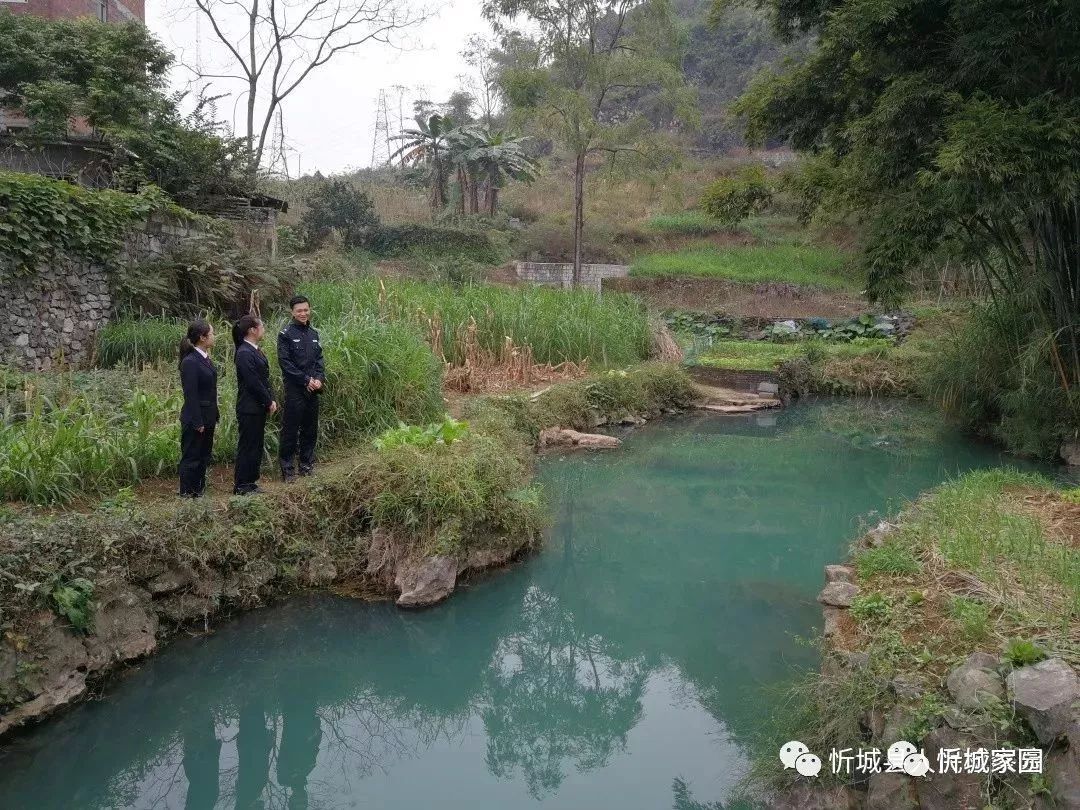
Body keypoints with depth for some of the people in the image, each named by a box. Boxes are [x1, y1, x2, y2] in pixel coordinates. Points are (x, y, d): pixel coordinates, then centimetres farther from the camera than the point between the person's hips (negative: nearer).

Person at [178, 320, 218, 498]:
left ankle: (198, 492, 26)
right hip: (195, 420, -9)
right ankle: (187, 495, 12)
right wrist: (197, 422, -19)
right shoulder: (190, 362, -18)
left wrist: (214, 417, 14)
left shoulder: (205, 358, 10)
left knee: (204, 457, 16)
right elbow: (191, 395, -19)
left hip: (207, 418, 9)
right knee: (191, 458, 2)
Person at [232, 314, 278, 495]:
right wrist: (269, 402, -12)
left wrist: (271, 400, 5)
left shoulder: (255, 350, 12)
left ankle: (250, 482, 23)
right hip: (249, 408, -9)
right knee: (247, 446, -1)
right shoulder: (244, 353, -18)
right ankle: (241, 486, 9)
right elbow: (253, 382, -20)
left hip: (259, 407, 9)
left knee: (256, 445, 14)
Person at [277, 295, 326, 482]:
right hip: (294, 389, -6)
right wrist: (306, 380, -13)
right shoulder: (286, 334, -6)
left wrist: (319, 378, -4)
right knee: (290, 429, -3)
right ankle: (287, 468, 4)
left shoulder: (313, 333, 12)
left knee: (311, 429, 11)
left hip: (313, 389, 6)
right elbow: (284, 362, -11)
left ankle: (307, 464, 22)